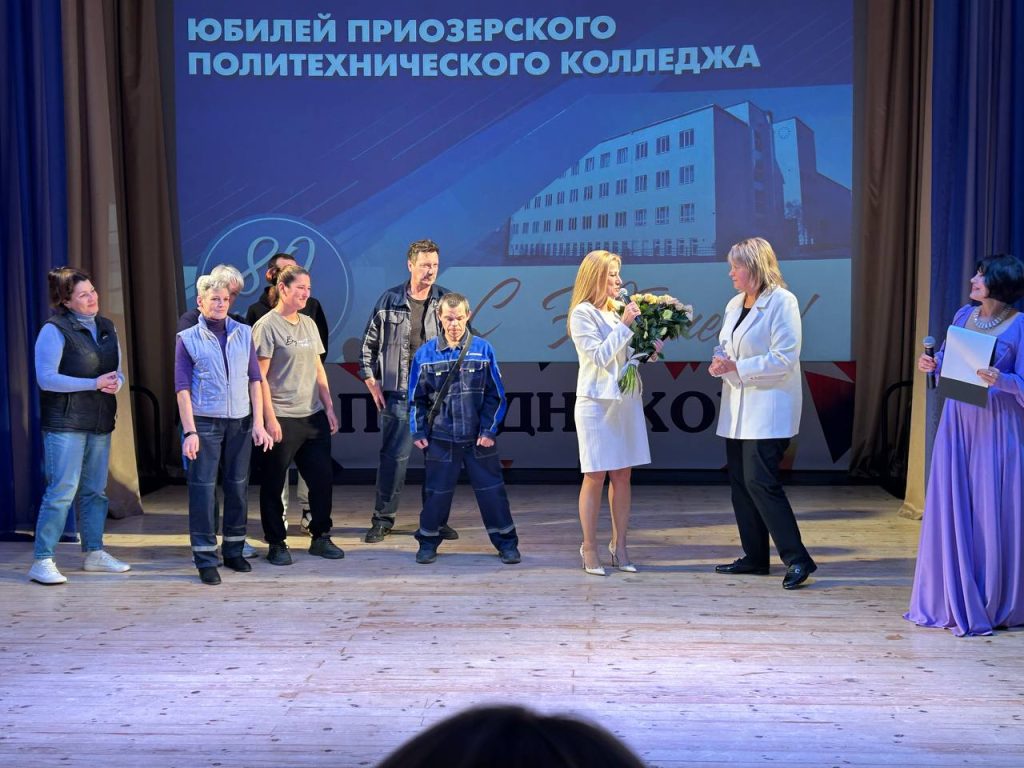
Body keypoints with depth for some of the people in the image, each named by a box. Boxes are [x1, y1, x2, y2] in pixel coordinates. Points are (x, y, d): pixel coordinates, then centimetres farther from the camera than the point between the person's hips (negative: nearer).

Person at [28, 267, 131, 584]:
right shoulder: (55, 330, -9)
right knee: (62, 491, -10)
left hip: (100, 422, 7)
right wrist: (94, 383, -17)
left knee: (95, 490, 13)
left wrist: (115, 382, -8)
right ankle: (42, 561, -5)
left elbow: (118, 370, 17)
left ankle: (94, 552, 24)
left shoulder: (106, 327, 12)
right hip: (65, 424, -7)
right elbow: (46, 378, -15)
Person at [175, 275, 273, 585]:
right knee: (203, 489, -2)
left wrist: (258, 423, 2)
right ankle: (205, 558, 4)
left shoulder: (244, 333, 7)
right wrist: (190, 431, -10)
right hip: (205, 422, -3)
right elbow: (182, 387, -3)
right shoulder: (188, 339, 0)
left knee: (238, 486, 9)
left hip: (240, 421, 3)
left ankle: (234, 550, 22)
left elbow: (255, 379, 8)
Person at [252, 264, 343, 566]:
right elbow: (260, 376, -11)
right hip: (282, 419, -6)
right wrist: (270, 418, -15)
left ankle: (321, 538, 21)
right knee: (274, 483, 3)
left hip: (314, 416, 7)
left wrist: (329, 408, 11)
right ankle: (276, 544, 14)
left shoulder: (308, 324, 12)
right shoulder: (267, 326, -8)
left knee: (322, 478, 8)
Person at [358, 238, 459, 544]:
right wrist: (372, 382, 3)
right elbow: (369, 344, 8)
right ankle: (383, 519, 11)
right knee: (393, 456, 0)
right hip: (399, 393, -1)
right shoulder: (389, 300, 2)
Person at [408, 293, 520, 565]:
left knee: (492, 490, 4)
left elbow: (496, 396, 0)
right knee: (436, 492, 8)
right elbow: (417, 398, 6)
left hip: (479, 439, 0)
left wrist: (489, 430, -5)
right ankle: (428, 542, 24)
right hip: (440, 439, 0)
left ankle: (506, 542, 15)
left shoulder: (483, 350, -2)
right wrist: (418, 432, 1)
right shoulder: (425, 353, 0)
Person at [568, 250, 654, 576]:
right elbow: (600, 356, -14)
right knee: (595, 477, -2)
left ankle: (619, 546, 13)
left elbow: (629, 354, 16)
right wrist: (624, 325, -16)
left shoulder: (616, 311, 13)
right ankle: (589, 548, 6)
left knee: (622, 475, 6)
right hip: (597, 402, -6)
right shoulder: (582, 313, -6)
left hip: (626, 400, 6)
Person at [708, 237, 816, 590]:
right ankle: (755, 557, 18)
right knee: (740, 482, 9)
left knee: (761, 482, -13)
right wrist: (721, 363, 0)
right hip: (737, 409, 8)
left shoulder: (782, 302, -10)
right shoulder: (734, 305, 14)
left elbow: (784, 359, -17)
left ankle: (797, 559, -8)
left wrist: (736, 367, -18)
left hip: (768, 408, -8)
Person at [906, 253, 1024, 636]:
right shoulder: (963, 315, 9)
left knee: (993, 514, -1)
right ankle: (953, 601, 17)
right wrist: (933, 364, -2)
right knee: (951, 509, 6)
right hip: (958, 421, 5)